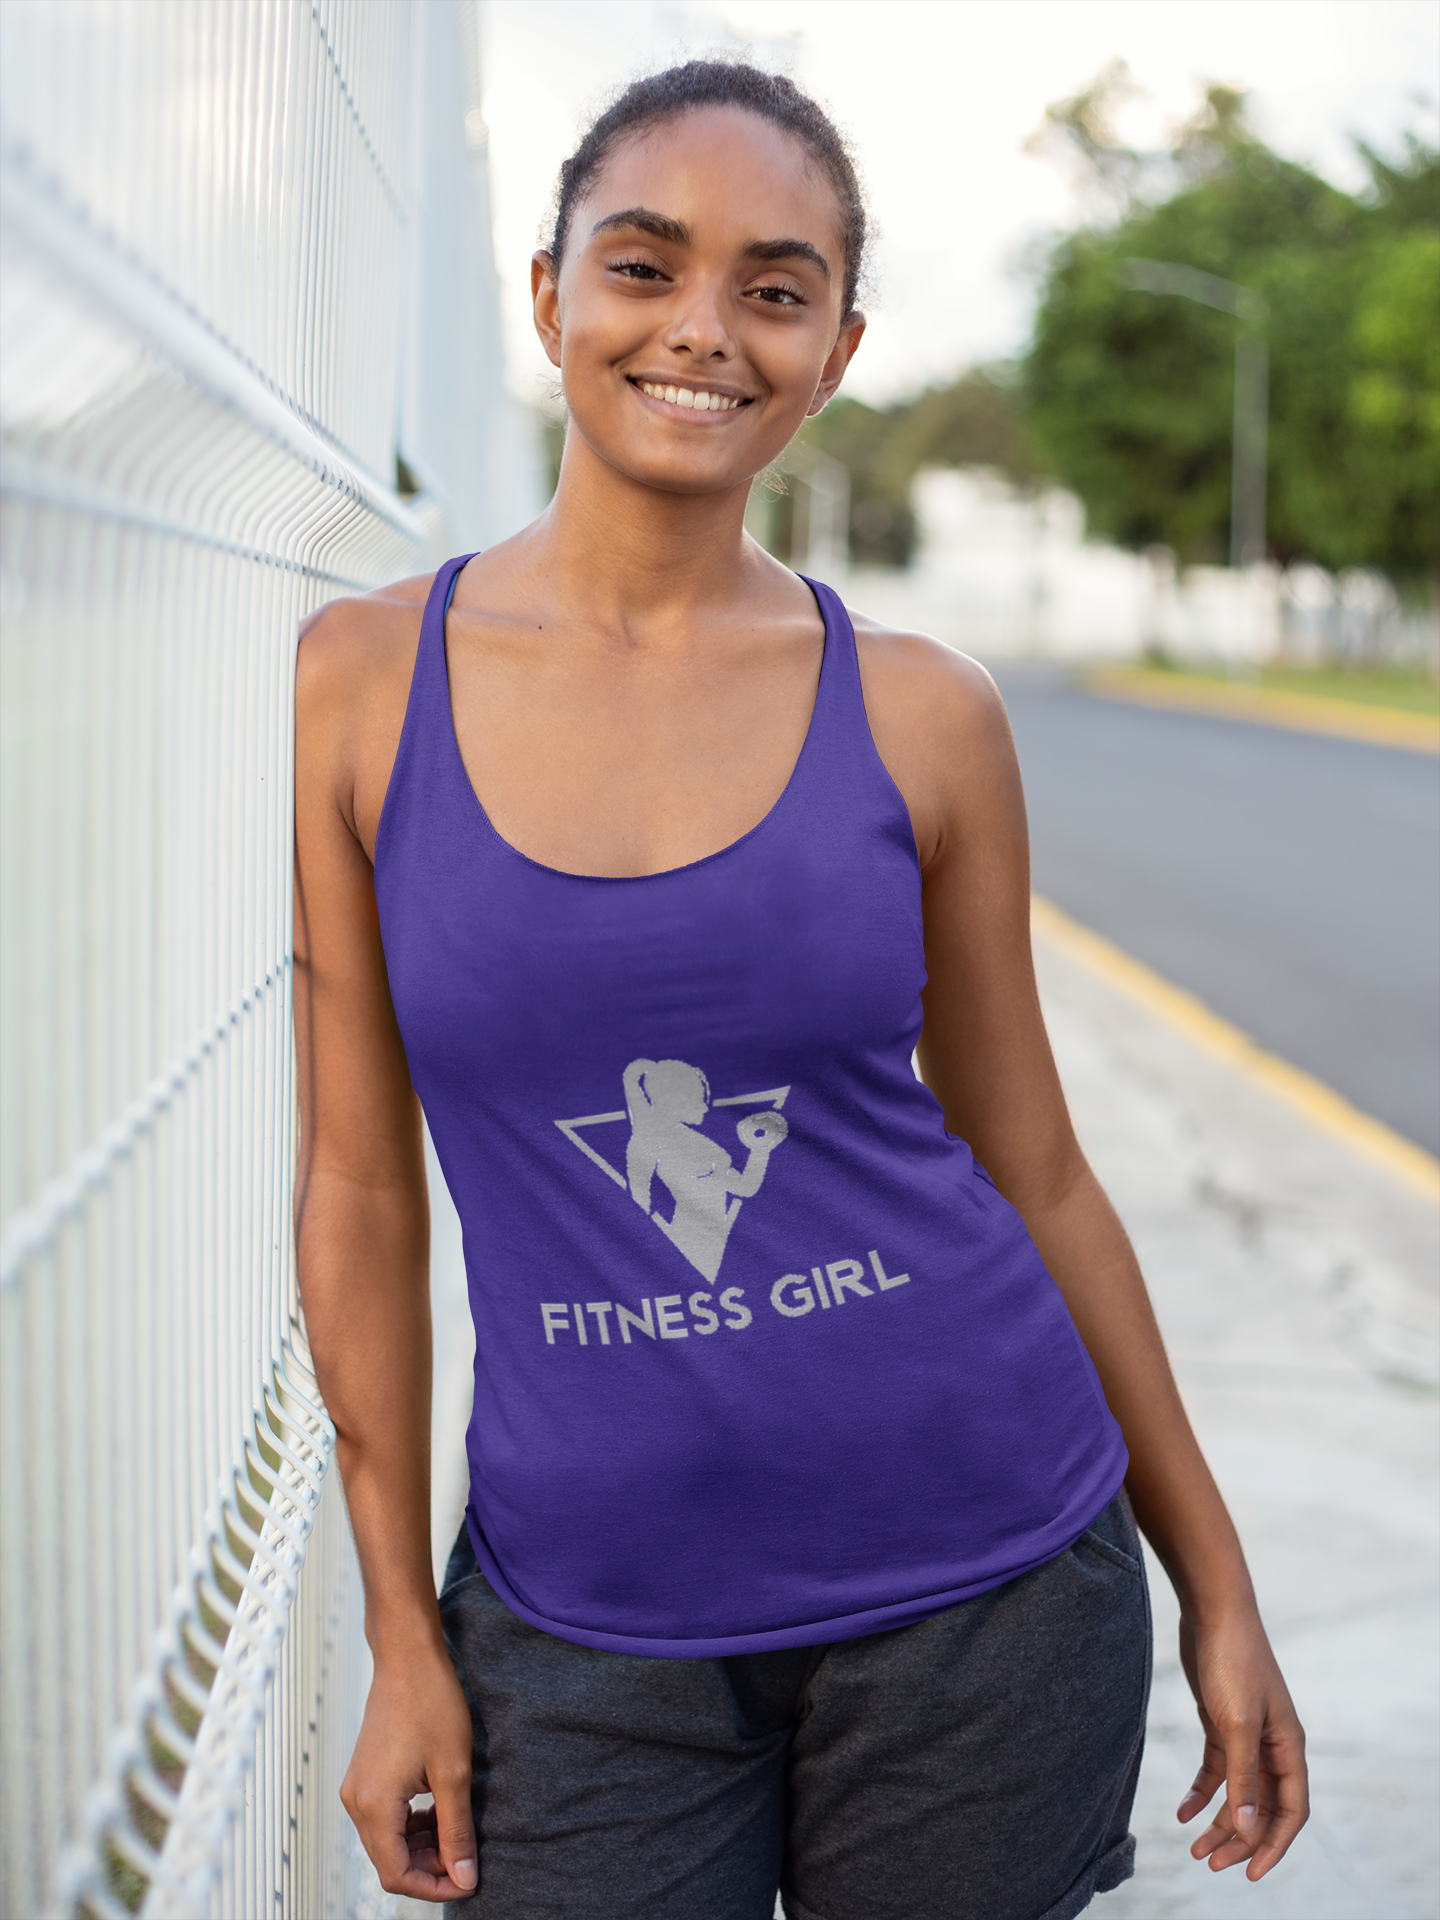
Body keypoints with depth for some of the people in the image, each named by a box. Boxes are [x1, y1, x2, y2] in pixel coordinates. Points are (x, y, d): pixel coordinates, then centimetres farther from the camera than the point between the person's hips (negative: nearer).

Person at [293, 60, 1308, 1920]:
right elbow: (359, 1187, 0)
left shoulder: (920, 716, -3)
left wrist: (1216, 1585, 8)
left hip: (983, 1574, 1)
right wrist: (403, 1641, 1)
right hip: (588, 1626, 0)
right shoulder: (356, 686, -4)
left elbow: (1035, 1173, 5)